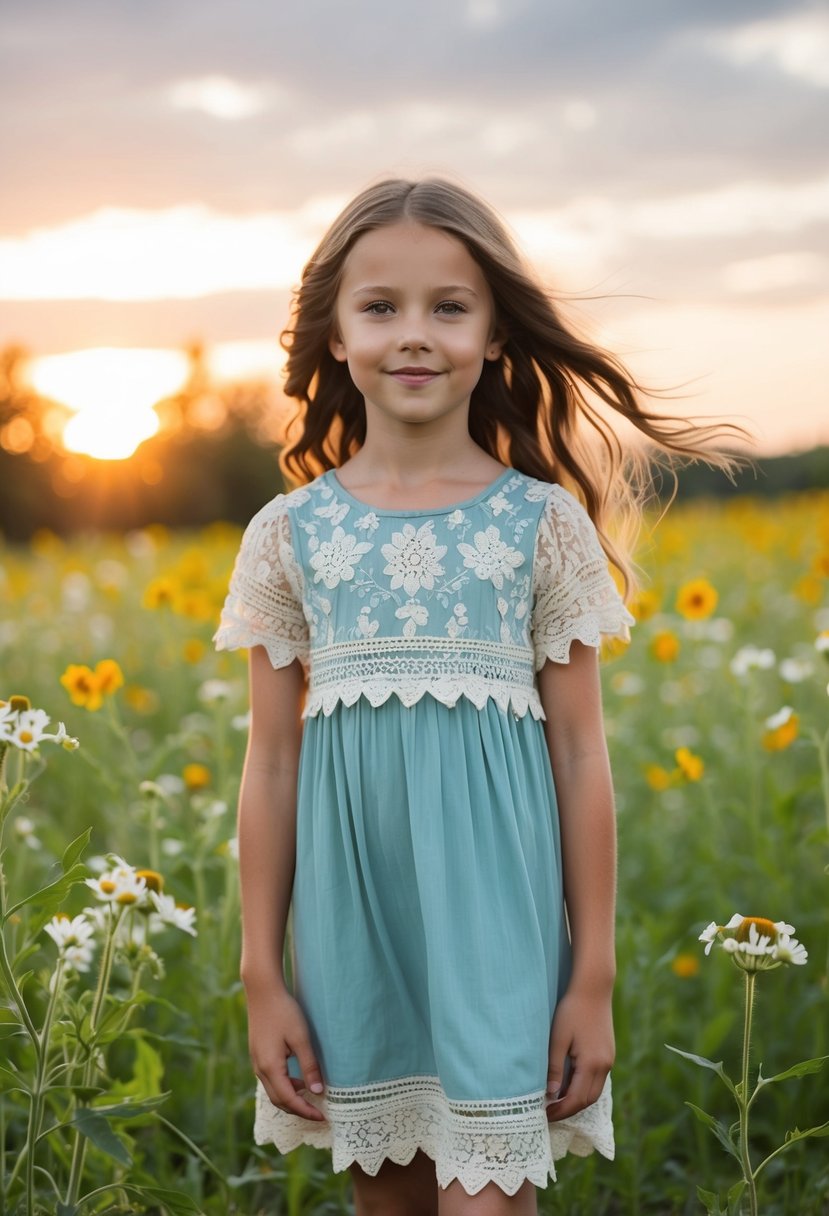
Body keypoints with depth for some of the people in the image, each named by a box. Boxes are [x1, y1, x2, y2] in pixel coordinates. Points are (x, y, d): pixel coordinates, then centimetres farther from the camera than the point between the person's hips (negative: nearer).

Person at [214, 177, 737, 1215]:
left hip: (493, 902, -2)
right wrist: (262, 979, 4)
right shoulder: (288, 534, 2)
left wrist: (595, 976, -1)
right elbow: (270, 765, 5)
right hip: (351, 911, 2)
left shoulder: (546, 522, -1)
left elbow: (581, 755, 0)